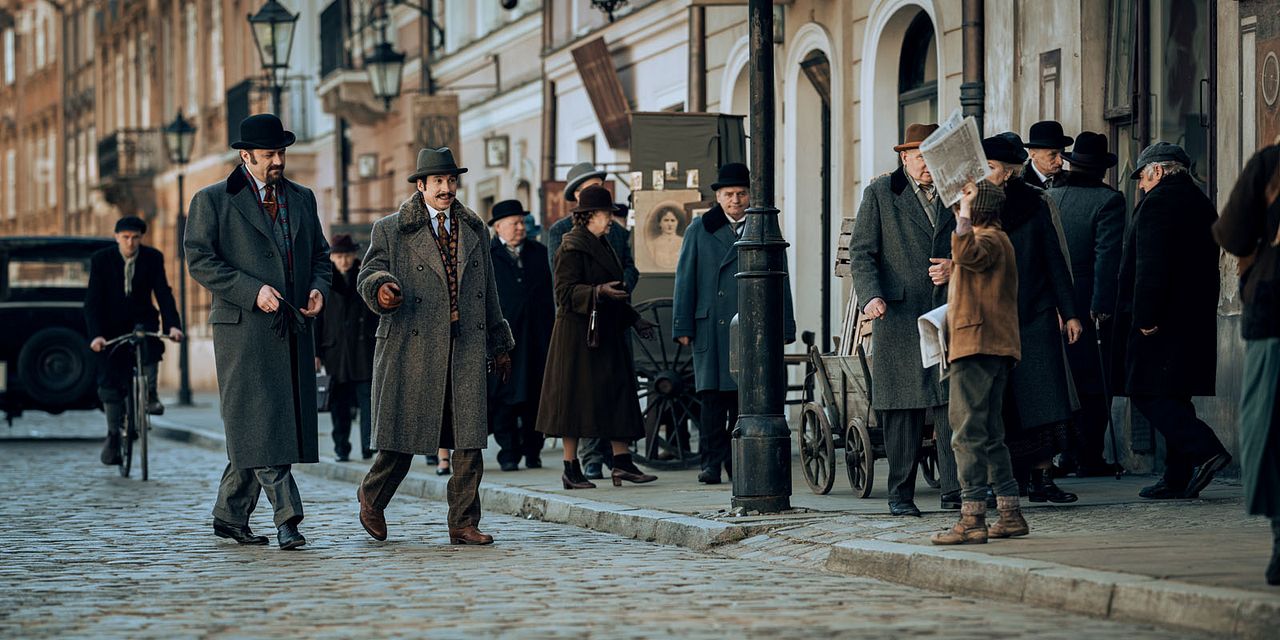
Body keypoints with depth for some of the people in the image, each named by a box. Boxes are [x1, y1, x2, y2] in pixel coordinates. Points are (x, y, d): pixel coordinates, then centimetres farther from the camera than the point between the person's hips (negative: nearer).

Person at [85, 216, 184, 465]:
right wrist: (96, 335, -31)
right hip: (111, 327, 0)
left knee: (150, 345, -34)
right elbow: (92, 300, -17)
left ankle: (149, 394, -15)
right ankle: (113, 436, 4)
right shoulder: (101, 259, -13)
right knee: (110, 380, -6)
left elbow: (163, 293, -13)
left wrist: (173, 325, -30)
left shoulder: (153, 258, -9)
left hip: (141, 319, 0)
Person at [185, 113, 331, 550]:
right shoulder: (212, 201, 1)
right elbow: (199, 260, -6)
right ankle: (286, 516, -15)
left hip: (293, 330, 5)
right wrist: (252, 291, -16)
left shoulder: (301, 199, 17)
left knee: (255, 430, 7)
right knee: (259, 423, -11)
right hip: (243, 329, -5)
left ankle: (231, 516, 17)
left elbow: (320, 254, 23)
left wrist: (319, 289, 1)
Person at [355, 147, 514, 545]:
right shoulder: (390, 231, 4)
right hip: (411, 351, -3)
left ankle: (463, 524, 2)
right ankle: (372, 499, 28)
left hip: (467, 351, 3)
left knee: (470, 441, -4)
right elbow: (369, 274, -4)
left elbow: (489, 293, 21)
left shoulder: (474, 230, 16)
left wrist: (499, 345, 22)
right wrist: (381, 289, -28)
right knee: (402, 438, 2)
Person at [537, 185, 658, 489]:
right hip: (578, 334, -9)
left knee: (618, 393, 3)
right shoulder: (572, 248, -11)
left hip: (607, 334, 9)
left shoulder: (602, 246, 17)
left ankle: (622, 463, 3)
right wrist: (599, 292, -30)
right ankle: (571, 468, 0)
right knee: (576, 397, -5)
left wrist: (634, 319, 18)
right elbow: (565, 291, -18)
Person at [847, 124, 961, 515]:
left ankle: (954, 490, -5)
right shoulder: (880, 193, 5)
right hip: (899, 314, -2)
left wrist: (954, 267, -1)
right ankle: (901, 494, 6)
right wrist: (870, 295, -16)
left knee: (951, 401, -7)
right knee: (902, 408, 0)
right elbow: (861, 252, 0)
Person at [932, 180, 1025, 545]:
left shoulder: (990, 240, -9)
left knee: (969, 433, -13)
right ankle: (1011, 515, 15)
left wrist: (965, 209, -27)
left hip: (978, 349, -11)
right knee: (990, 435, 14)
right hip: (991, 350, 11)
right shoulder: (990, 240, 24)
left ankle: (972, 520, -16)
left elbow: (966, 252, -32)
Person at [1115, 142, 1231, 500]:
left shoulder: (1158, 201, -11)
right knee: (1174, 396, 12)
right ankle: (1178, 478, 11)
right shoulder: (1202, 204, 17)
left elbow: (1150, 266, -19)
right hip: (1197, 319, 9)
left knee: (1147, 394, -8)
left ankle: (1205, 450, -20)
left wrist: (1145, 317, -20)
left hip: (1159, 322, -9)